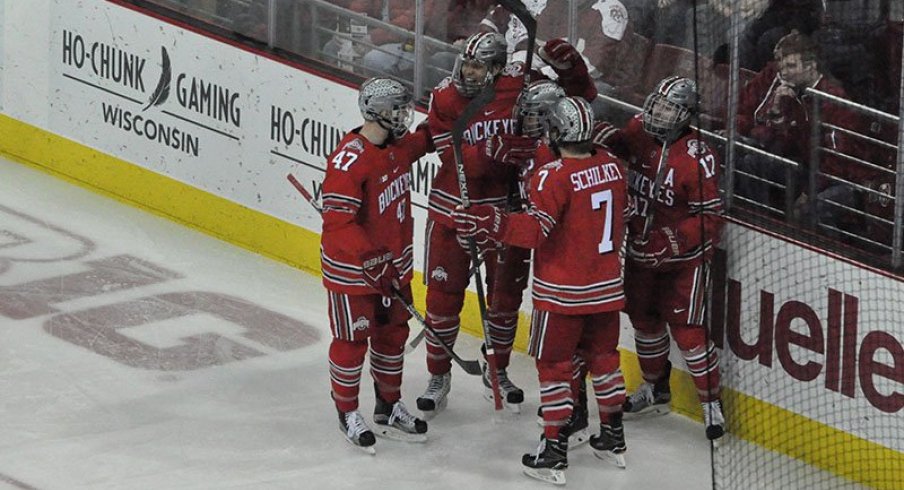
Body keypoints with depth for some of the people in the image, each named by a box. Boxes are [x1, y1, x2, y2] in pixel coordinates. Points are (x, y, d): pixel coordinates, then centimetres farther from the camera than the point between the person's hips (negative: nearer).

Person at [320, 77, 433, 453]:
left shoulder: (397, 145, -1)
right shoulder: (349, 160, -28)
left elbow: (421, 141, 26)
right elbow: (339, 221, -29)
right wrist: (371, 260, -32)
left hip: (393, 264, 8)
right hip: (350, 270, -8)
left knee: (393, 334, 17)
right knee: (351, 341, 6)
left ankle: (388, 408, 33)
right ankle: (348, 414, 22)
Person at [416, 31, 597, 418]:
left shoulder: (519, 85, -10)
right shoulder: (444, 100, -13)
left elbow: (579, 95, 0)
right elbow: (457, 160, -20)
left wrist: (567, 63, -20)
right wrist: (495, 150, -37)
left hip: (502, 208, 1)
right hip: (453, 209, -1)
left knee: (505, 295, 12)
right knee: (444, 295, 3)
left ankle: (497, 371, 32)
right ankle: (439, 376, 20)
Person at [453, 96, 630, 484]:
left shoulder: (554, 176, -21)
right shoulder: (613, 166, 1)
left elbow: (536, 229, -30)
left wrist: (491, 224, -37)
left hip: (562, 292, -6)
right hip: (607, 287, 7)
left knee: (554, 366, 2)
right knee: (603, 358, 20)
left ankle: (553, 453, 3)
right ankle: (613, 437, 31)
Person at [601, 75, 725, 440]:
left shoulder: (697, 158, -24)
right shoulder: (638, 133, -5)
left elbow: (708, 216, -22)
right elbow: (615, 147, 18)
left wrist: (670, 243, -28)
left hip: (683, 256, -7)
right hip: (641, 247, 7)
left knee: (686, 329, -7)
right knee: (644, 318, 18)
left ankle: (711, 403, 5)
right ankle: (656, 389, 37)